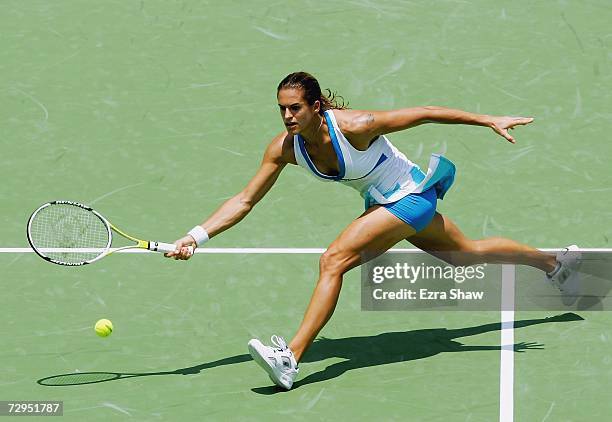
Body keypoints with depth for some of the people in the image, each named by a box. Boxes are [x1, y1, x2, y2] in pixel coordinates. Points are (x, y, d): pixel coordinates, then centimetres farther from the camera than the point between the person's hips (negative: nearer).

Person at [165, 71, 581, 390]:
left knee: (333, 261, -24)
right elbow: (245, 200, -10)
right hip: (382, 202, 8)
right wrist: (198, 236, -22)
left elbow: (424, 114, -22)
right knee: (469, 253, 26)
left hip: (411, 196, -8)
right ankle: (556, 262, 49)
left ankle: (291, 358, -27)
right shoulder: (285, 147, -14)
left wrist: (489, 120, -17)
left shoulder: (353, 126, -31)